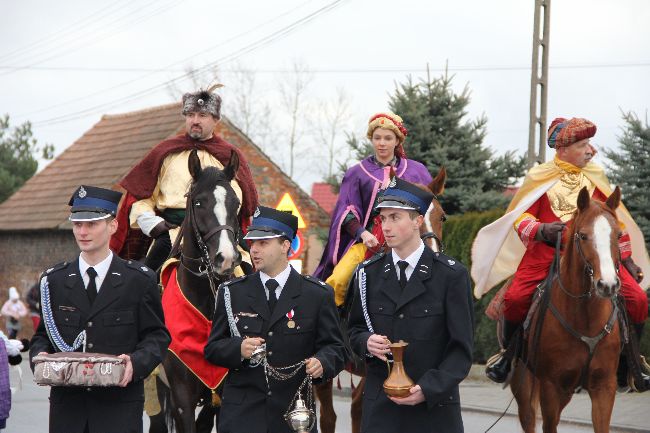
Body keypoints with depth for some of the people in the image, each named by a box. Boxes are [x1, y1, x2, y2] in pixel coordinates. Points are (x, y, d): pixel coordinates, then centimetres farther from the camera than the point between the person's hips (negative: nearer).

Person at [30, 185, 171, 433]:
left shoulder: (139, 280, 2)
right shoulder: (54, 280, 10)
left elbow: (157, 336, 2)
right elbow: (43, 333, 15)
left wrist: (137, 362, -18)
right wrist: (40, 356, -7)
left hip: (120, 403, -2)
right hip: (67, 402, 3)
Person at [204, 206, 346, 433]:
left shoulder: (318, 294, 2)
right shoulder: (232, 293, 7)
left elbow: (334, 347, 1)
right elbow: (213, 348, 6)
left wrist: (321, 363, -21)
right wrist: (238, 349, -15)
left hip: (294, 413, -1)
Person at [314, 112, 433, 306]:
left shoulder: (415, 171, 13)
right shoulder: (358, 173, 12)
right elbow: (347, 212, 7)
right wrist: (361, 233, -12)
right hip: (368, 240, 0)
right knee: (337, 281, -26)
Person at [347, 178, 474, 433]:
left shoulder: (452, 275, -3)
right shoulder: (368, 274, 7)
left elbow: (461, 347, -5)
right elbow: (354, 329, 15)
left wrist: (429, 388, -17)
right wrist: (366, 342, -9)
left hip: (435, 406, -2)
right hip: (380, 406, 2)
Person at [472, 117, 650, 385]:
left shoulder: (595, 176, 12)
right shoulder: (540, 177, 4)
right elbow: (521, 217, 3)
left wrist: (626, 257, 19)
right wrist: (541, 230, -18)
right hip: (547, 250, -2)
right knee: (515, 299, -23)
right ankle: (508, 354, 4)